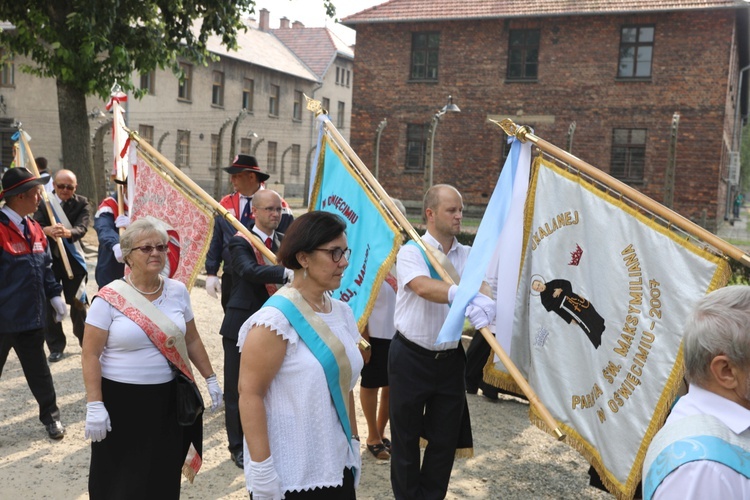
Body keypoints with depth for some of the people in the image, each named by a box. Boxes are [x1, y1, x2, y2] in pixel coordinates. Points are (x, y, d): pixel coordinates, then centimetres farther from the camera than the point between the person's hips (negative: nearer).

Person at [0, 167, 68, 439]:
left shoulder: (34, 228, 7)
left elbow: (46, 267, 15)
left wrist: (54, 295, 9)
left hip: (31, 315, 6)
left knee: (38, 370, 17)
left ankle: (50, 415, 30)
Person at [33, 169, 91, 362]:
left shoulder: (82, 203, -4)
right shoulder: (44, 202, -3)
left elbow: (82, 228, -21)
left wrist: (67, 232, -44)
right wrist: (47, 230, -40)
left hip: (73, 260, -1)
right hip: (49, 259, 1)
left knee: (78, 303, 6)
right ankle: (56, 346, 18)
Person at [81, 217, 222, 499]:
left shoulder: (177, 291, 1)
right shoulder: (110, 298, -11)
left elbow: (192, 341, 12)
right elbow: (90, 354, -10)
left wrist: (210, 379, 12)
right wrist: (94, 405, -15)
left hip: (168, 398, 3)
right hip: (121, 400, -3)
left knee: (165, 474, 12)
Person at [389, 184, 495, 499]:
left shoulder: (467, 256, 5)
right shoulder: (412, 251, -11)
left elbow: (481, 289, -2)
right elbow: (424, 287, -29)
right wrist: (462, 294, -46)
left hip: (450, 359, 4)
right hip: (411, 357, -4)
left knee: (446, 438, 12)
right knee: (406, 436, 10)